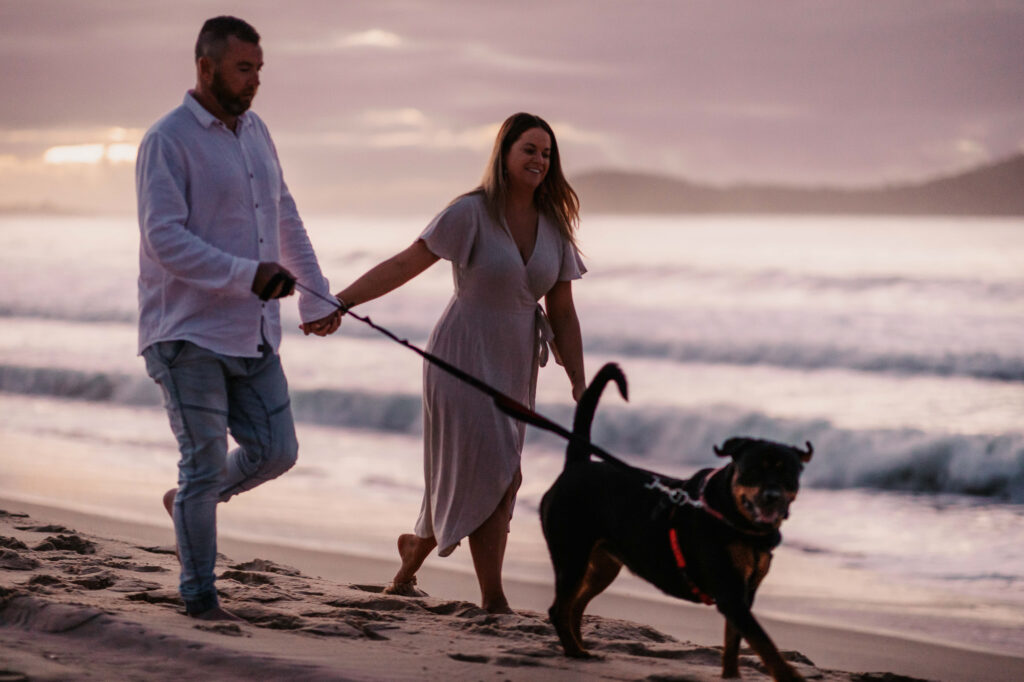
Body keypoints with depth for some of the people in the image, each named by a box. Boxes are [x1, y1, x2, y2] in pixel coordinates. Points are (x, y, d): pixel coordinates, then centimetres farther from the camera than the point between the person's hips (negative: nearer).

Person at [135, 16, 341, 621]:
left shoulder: (256, 132, 13)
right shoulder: (168, 140, -11)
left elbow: (285, 219, 22)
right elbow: (165, 239, -20)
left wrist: (317, 295, 19)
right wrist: (248, 274, -27)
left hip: (253, 333, 7)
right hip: (189, 334, -7)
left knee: (275, 451, 6)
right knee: (206, 464, -4)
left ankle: (187, 501, 33)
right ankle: (201, 599, 10)